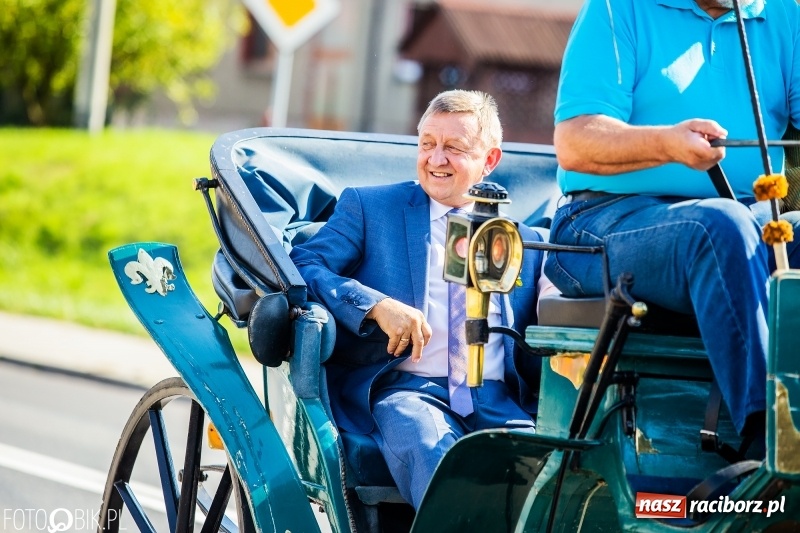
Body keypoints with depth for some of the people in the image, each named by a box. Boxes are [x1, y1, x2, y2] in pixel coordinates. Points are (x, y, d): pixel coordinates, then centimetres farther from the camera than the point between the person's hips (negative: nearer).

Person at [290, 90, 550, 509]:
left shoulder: (524, 242, 23)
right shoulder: (368, 207, 15)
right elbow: (300, 267, 0)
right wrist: (376, 305, -15)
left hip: (497, 400, 2)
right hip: (406, 390, -2)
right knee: (434, 454, -38)